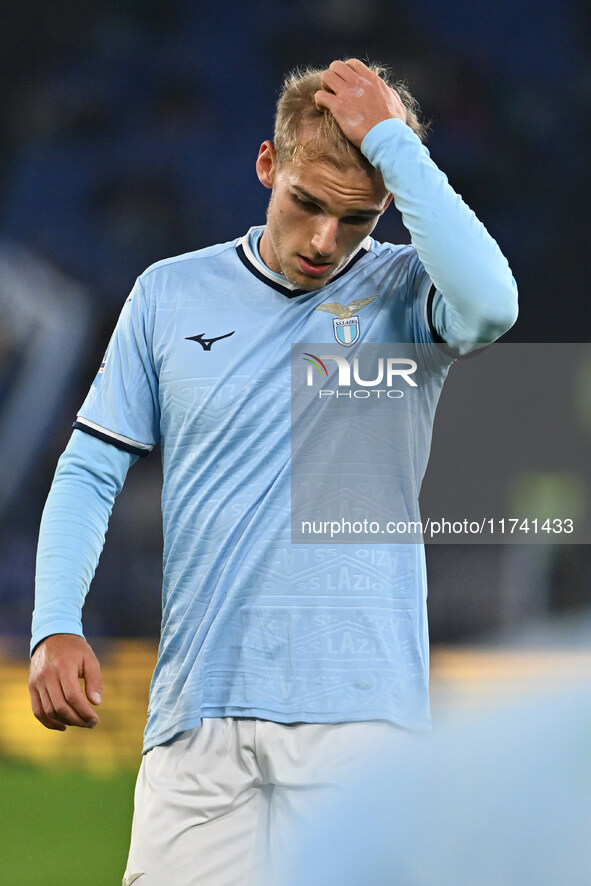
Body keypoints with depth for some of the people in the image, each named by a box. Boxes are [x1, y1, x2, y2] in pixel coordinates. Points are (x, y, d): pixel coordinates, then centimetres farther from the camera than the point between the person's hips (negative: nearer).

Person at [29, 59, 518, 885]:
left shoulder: (405, 292, 3)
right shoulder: (170, 295, 10)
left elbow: (489, 303, -21)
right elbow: (90, 471, 13)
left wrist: (390, 136, -13)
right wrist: (55, 625, -2)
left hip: (359, 708, -2)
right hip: (198, 713, 2)